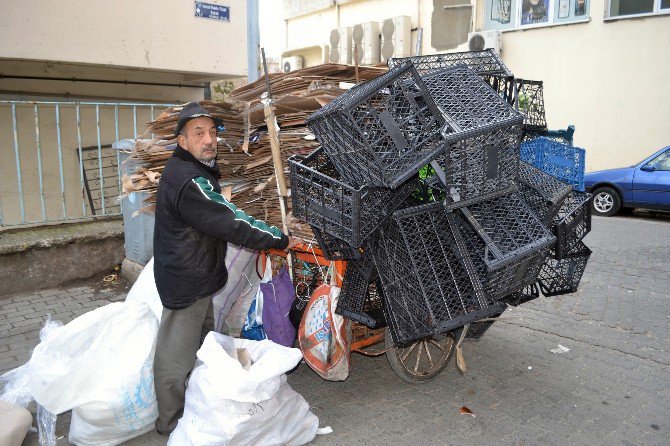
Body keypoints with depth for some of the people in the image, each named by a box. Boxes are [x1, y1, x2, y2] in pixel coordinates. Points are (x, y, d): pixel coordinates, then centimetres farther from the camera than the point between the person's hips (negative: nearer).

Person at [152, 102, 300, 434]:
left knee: (202, 341, 26)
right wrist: (280, 241, -17)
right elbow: (231, 224, -26)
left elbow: (221, 214, 19)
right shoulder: (189, 182, -27)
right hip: (187, 282, -11)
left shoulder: (183, 170, 7)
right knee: (177, 357, 4)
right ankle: (172, 425, 21)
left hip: (195, 275, 11)